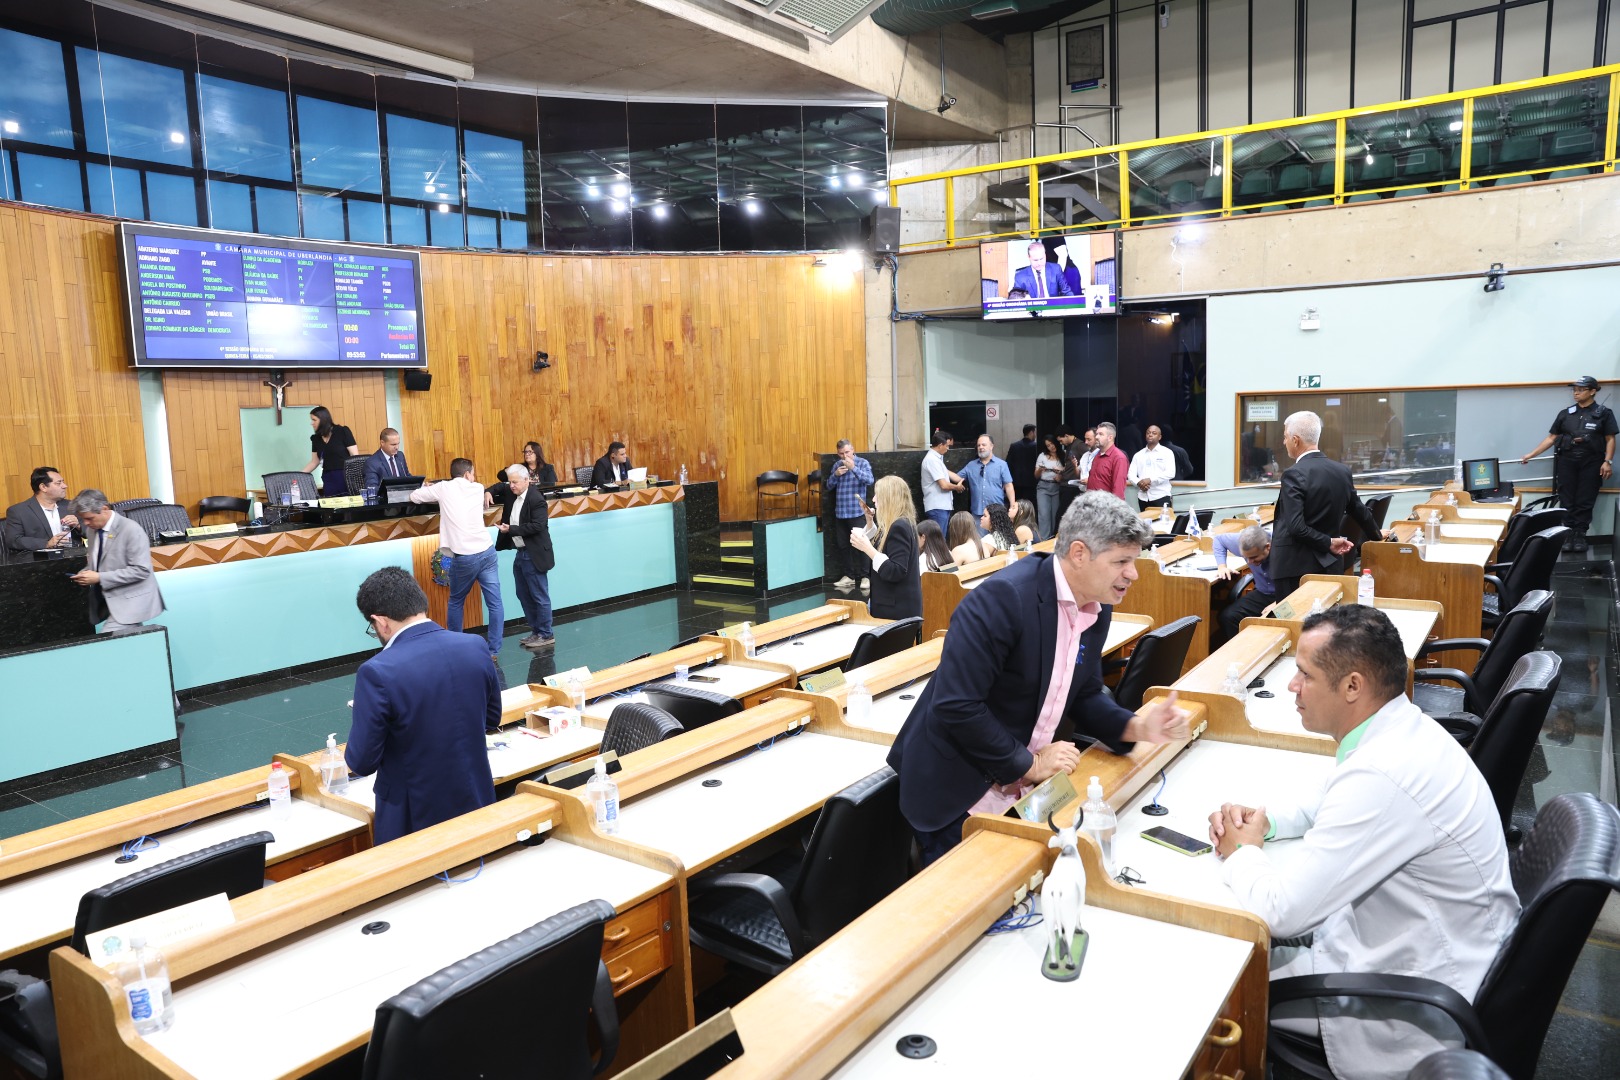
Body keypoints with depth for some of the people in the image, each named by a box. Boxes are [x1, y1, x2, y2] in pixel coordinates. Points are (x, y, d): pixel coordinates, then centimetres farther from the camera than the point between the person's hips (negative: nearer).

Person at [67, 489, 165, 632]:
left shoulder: (131, 530, -15)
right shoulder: (92, 530, 8)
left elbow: (141, 570, -20)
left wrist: (100, 578, -22)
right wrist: (84, 574, -1)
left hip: (130, 601, -7)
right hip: (109, 601, 8)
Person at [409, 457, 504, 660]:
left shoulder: (443, 488, 2)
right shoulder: (477, 489, 10)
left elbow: (414, 497, 15)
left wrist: (427, 487, 35)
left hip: (464, 557, -1)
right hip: (487, 552, 1)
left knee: (456, 603, 19)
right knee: (495, 603, 5)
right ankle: (493, 651, 5)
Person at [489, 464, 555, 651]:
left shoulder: (536, 499, -18)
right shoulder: (511, 492, 8)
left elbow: (537, 526, -24)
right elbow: (499, 488, 28)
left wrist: (511, 529, -24)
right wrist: (489, 493, 6)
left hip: (533, 555, -9)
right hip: (520, 553, 9)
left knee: (539, 596, -2)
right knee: (524, 595, 15)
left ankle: (546, 635, 6)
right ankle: (535, 631, 26)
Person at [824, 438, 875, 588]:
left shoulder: (863, 463, -4)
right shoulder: (837, 465, 11)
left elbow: (869, 481, -19)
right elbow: (828, 486, 11)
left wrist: (853, 467, -25)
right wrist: (835, 474, -7)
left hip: (857, 512, -5)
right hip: (840, 513, 5)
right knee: (842, 545, 9)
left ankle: (865, 576, 4)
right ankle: (849, 575, 19)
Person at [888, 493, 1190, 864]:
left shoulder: (1097, 608, 1)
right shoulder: (1002, 597, -26)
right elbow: (955, 704, -29)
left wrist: (1135, 727, -7)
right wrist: (1029, 764, -19)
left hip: (1024, 791, 8)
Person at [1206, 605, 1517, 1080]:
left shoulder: (1380, 775, -34)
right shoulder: (1406, 727, -4)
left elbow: (1279, 911, -29)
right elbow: (1336, 805, 17)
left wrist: (1242, 853, -9)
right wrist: (1264, 820, -1)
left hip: (1422, 1010, -9)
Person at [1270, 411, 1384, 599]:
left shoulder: (1294, 474, -15)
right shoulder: (1342, 470, 6)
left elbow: (1296, 527, -22)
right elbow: (1359, 511, 20)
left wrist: (1328, 543, -10)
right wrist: (1376, 534, 37)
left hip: (1294, 566, -7)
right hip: (1329, 565, 7)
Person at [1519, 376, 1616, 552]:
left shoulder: (1604, 413, 2)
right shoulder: (1565, 414, 9)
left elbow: (1610, 439, 0)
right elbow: (1551, 438, 10)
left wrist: (1608, 461, -10)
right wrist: (1531, 454, 5)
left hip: (1591, 463, -2)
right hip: (1567, 462, 2)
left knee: (1585, 502, 0)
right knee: (1567, 501, 1)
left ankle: (1580, 535, 6)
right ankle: (1569, 535, 5)